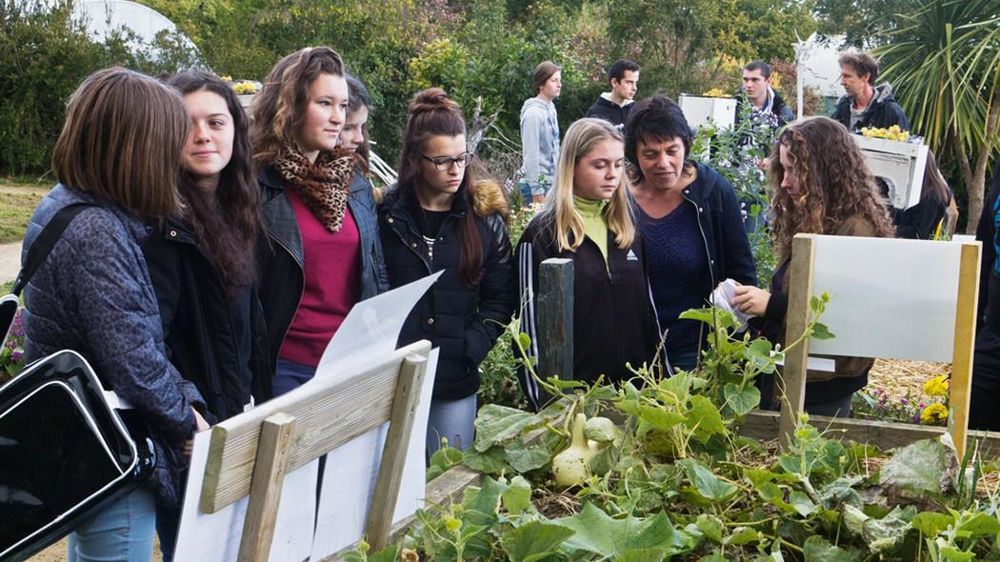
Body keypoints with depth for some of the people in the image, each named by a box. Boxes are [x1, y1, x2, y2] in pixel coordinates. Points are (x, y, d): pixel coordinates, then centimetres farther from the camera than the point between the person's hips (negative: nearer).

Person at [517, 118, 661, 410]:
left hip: (633, 385, 4)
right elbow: (532, 323, -7)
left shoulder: (629, 228, 8)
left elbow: (647, 306, 13)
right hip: (572, 391, -4)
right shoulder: (542, 235, -7)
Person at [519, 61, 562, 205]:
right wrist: (537, 191, -18)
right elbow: (531, 155, -17)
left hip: (551, 181, 8)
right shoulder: (533, 113, -15)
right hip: (539, 183, -8)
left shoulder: (551, 109, 10)